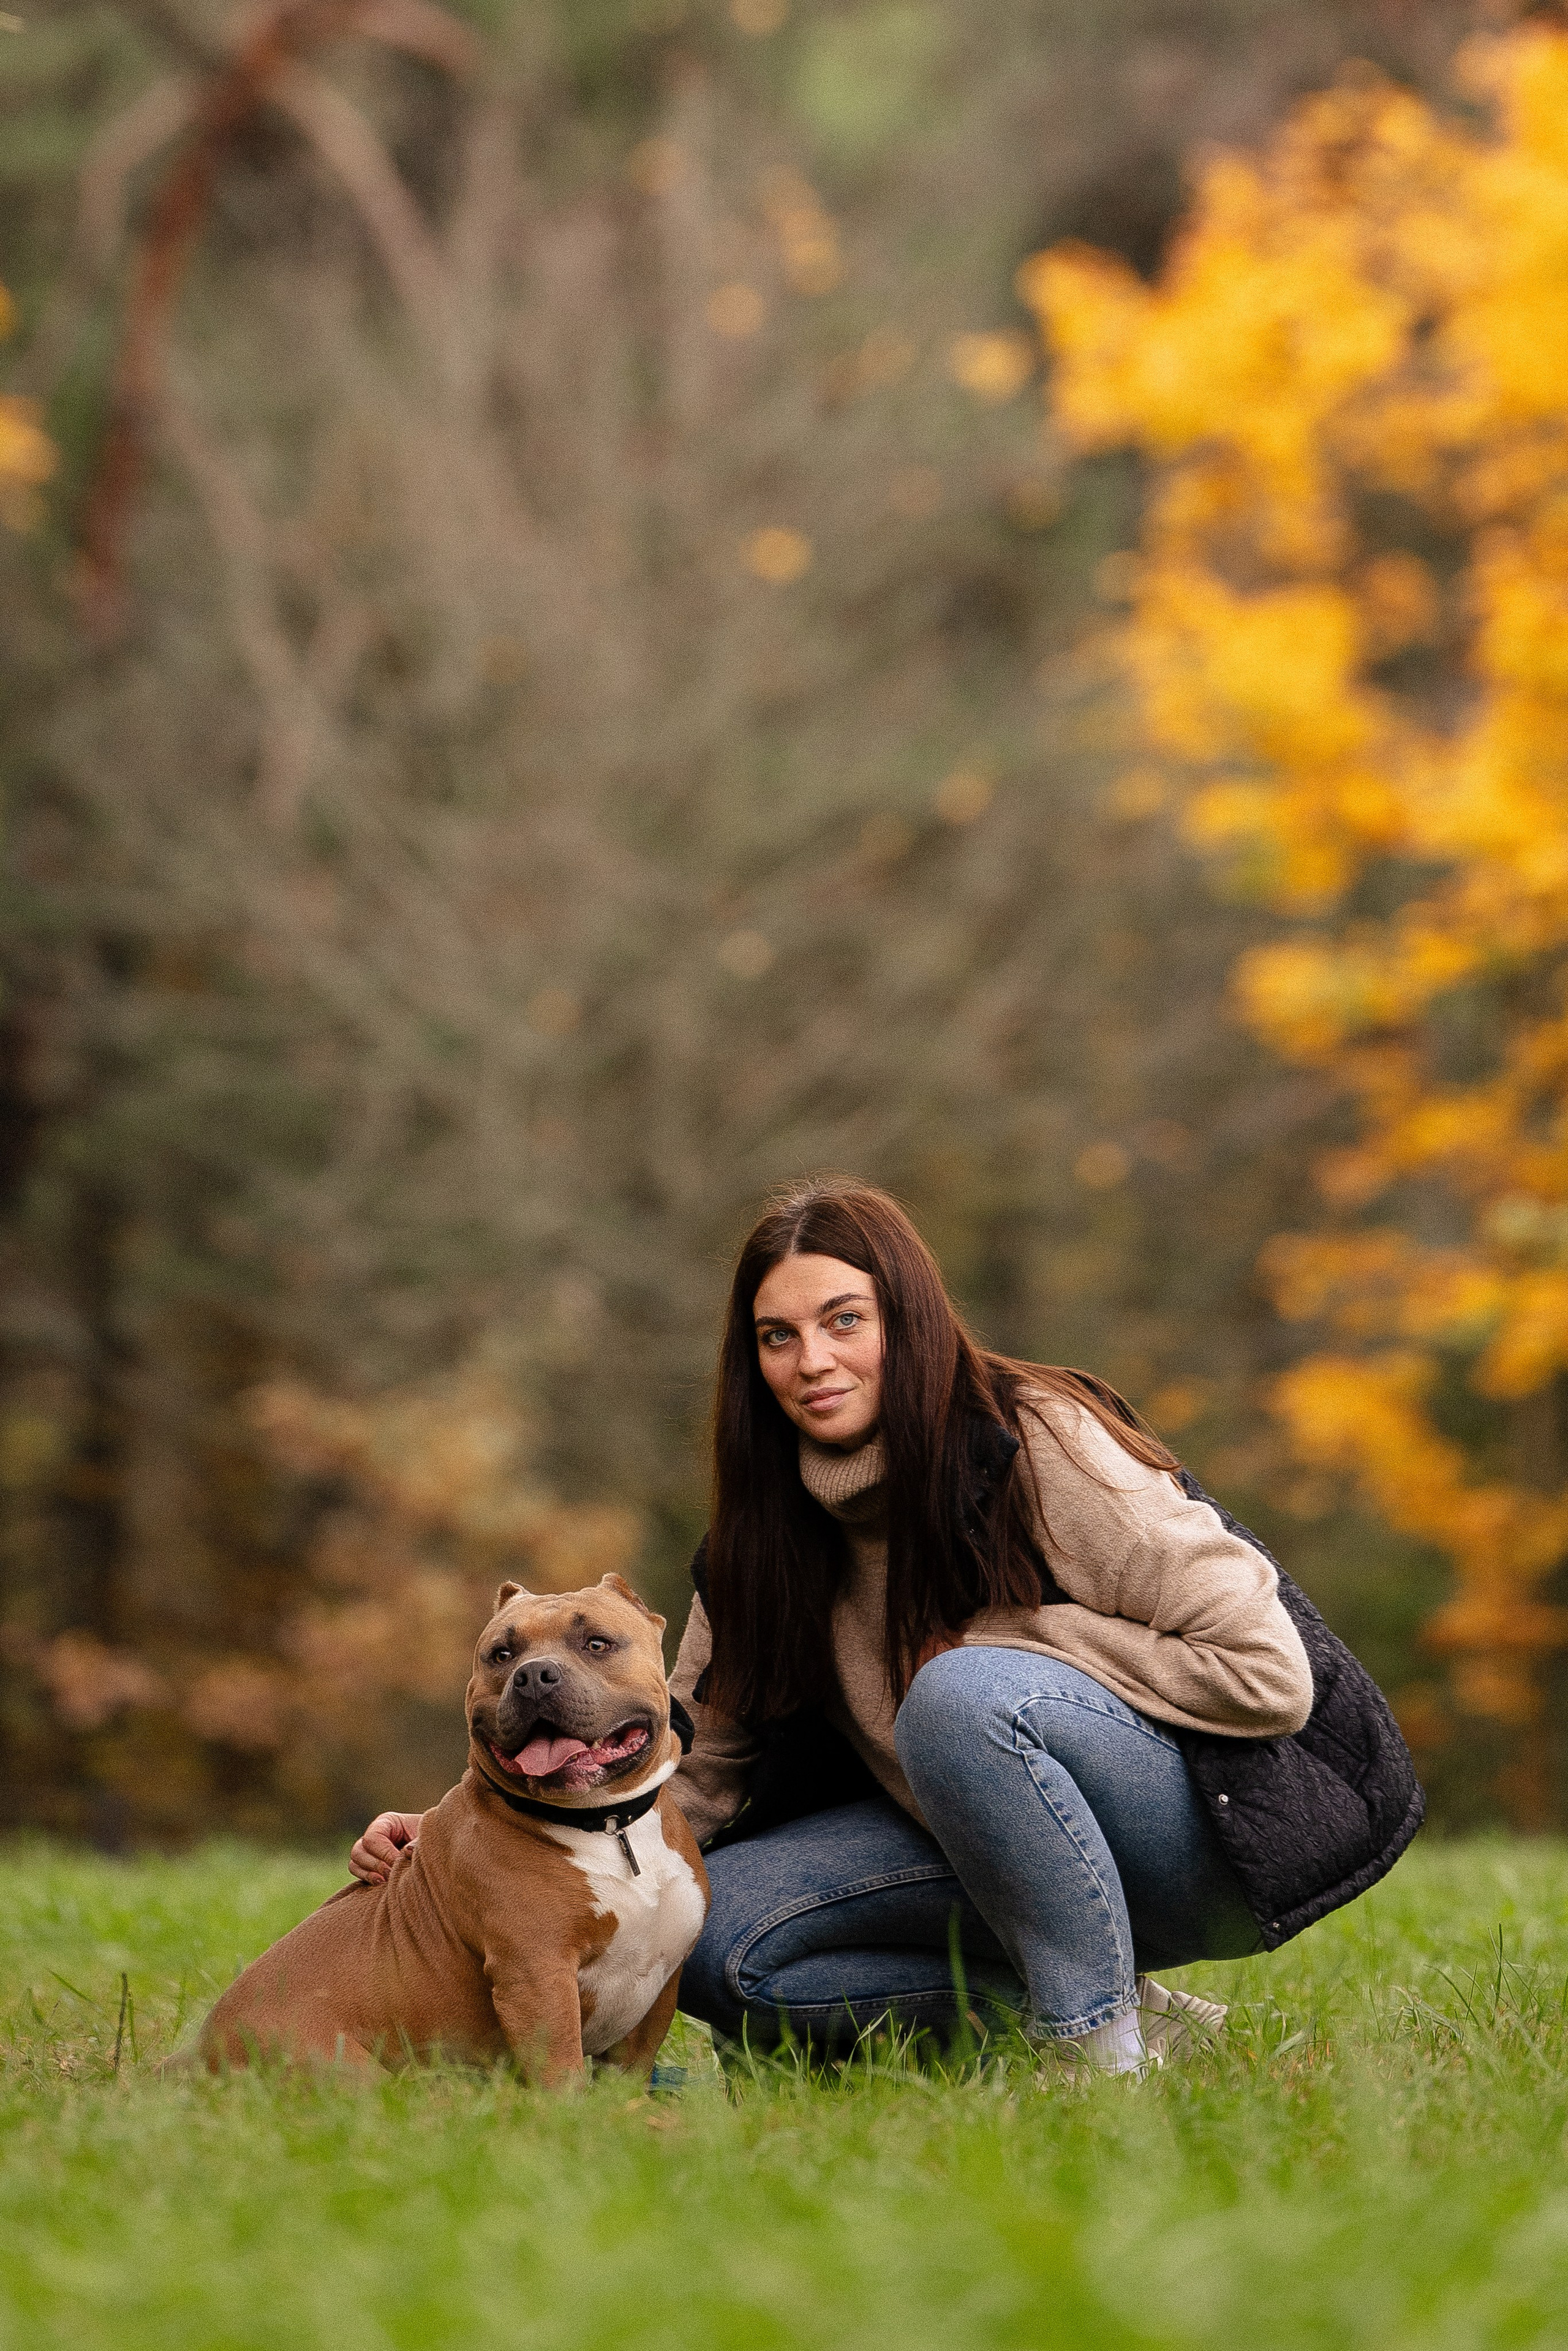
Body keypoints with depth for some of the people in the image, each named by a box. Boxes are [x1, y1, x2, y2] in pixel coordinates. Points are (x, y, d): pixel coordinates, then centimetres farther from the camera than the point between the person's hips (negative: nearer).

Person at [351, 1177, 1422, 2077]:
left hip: (1223, 1829, -7)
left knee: (958, 1698, -34)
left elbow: (1265, 1673, -22)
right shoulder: (775, 1531, 1)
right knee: (712, 1940, -13)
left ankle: (1101, 2044, -20)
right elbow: (693, 1774, 1)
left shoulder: (1042, 1448, -18)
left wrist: (999, 1642, -19)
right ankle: (1046, 1998, -4)